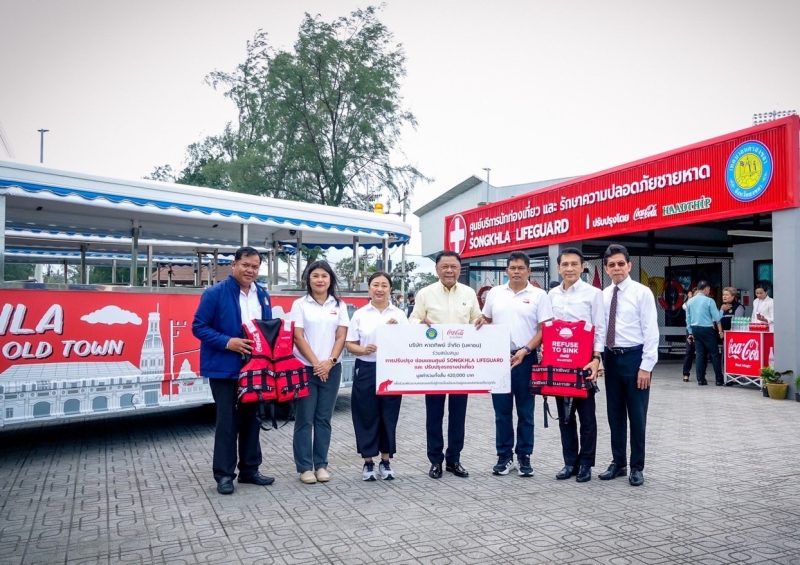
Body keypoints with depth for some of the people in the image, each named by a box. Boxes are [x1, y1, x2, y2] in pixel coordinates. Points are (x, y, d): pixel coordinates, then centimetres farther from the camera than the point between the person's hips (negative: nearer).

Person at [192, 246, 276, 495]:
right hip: (225, 368, -6)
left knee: (251, 419, 14)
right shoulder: (215, 293, -10)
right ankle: (224, 474, 13)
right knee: (227, 421, 0)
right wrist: (227, 342, -22)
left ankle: (249, 469, 26)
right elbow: (199, 327, -11)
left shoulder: (262, 295, 9)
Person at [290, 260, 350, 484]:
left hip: (331, 369, 2)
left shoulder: (339, 305, 7)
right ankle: (305, 467, 9)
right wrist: (315, 363, -12)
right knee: (304, 419, 1)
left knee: (324, 419, 8)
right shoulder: (300, 304, -1)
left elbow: (341, 337, 2)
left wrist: (329, 362, -10)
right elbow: (298, 337, -6)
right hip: (305, 368, -2)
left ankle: (321, 465, 16)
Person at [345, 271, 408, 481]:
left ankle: (386, 461, 21)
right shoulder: (360, 314, 3)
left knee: (389, 416, 7)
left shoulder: (399, 315, 5)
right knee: (366, 416, 4)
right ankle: (368, 461, 17)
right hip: (366, 370, -1)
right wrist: (363, 350, -17)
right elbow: (350, 344, 2)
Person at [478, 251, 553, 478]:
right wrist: (481, 323, -5)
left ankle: (524, 457, 16)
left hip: (525, 359, -2)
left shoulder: (538, 295, 0)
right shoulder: (495, 293, 8)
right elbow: (486, 320, 18)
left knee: (525, 411, 6)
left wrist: (525, 350, -15)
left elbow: (544, 329, -4)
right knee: (502, 411, 7)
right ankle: (504, 456, 18)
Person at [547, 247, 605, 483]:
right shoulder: (552, 295, 9)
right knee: (564, 414, 10)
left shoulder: (593, 293, -4)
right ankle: (570, 462, 21)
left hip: (583, 361, -4)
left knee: (586, 415, 5)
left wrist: (596, 359, -14)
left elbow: (600, 330, -6)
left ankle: (585, 464, 17)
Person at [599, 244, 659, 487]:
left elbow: (651, 331, -10)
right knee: (615, 414, 12)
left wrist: (646, 366, -14)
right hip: (611, 358, 5)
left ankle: (637, 467, 17)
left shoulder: (642, 292, -7)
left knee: (637, 415, 4)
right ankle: (618, 463, 24)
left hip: (634, 357, -5)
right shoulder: (603, 295, 7)